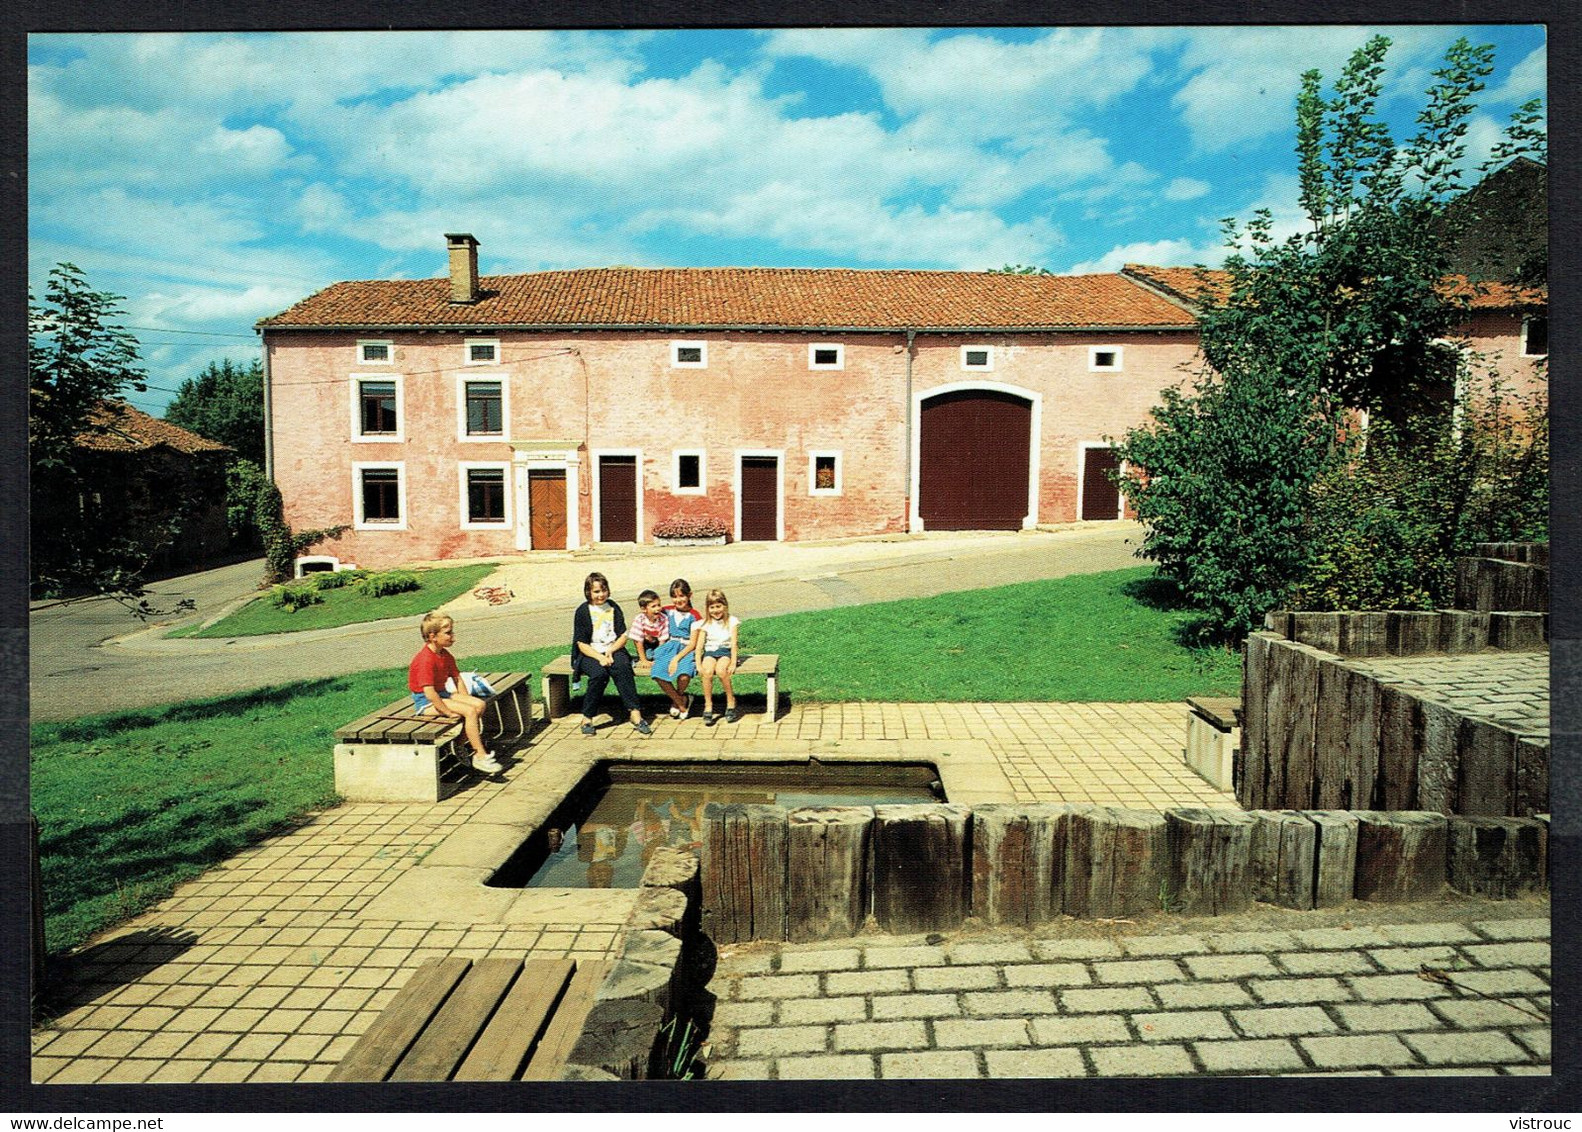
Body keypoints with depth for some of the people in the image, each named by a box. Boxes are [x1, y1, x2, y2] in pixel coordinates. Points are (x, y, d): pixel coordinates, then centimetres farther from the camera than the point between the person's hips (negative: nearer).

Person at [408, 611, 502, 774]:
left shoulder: (445, 655, 7)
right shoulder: (426, 659, -24)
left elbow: (457, 678, 14)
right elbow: (429, 692, -29)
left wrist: (467, 700, 1)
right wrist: (448, 712, -24)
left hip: (443, 693, 10)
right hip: (426, 701, -9)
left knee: (479, 704, -4)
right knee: (470, 711, -23)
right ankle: (480, 756, -19)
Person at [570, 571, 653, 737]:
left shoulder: (614, 608, 10)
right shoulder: (582, 611, 1)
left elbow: (623, 636, 6)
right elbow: (582, 644, -4)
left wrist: (610, 651, -12)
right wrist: (600, 657, -19)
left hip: (613, 650, 2)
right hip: (589, 654, -2)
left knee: (623, 667, -31)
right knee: (599, 673, -33)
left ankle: (635, 714, -35)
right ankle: (587, 718, -21)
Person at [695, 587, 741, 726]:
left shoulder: (731, 621, 2)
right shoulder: (705, 624, 6)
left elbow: (733, 644, -4)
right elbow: (699, 645, 2)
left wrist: (733, 663, -15)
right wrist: (698, 664, -12)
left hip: (725, 651, -2)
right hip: (709, 652, 2)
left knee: (720, 670, -33)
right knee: (707, 672, -30)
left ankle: (731, 702, -15)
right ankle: (708, 707, -20)